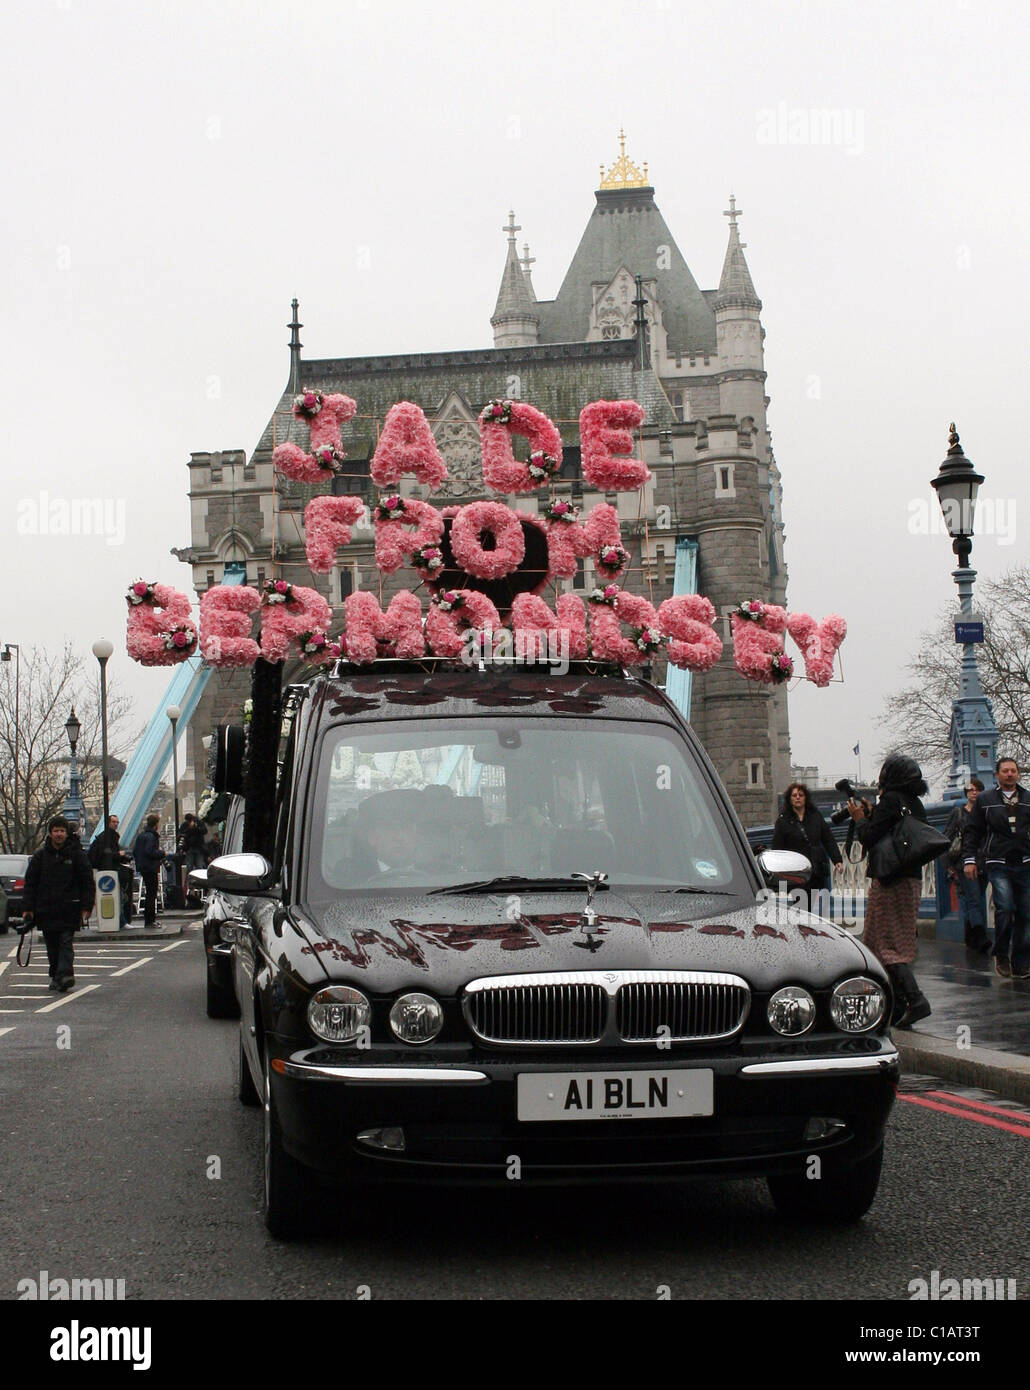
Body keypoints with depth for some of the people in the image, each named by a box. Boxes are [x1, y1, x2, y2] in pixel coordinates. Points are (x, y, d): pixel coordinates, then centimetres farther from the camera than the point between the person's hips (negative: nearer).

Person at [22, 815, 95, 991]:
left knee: (66, 942, -12)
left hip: (69, 908, -3)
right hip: (46, 909, 3)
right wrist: (29, 908, 3)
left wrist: (86, 906, -4)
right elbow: (30, 883, 10)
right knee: (52, 946, 8)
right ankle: (56, 976, 18)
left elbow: (87, 882, 3)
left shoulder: (76, 854, 2)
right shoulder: (40, 856, 8)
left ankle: (65, 974, -21)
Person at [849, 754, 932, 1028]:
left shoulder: (890, 800, -13)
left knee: (885, 943, -7)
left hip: (890, 881, -9)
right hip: (912, 879, 9)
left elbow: (870, 838, -15)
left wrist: (860, 819, 2)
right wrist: (871, 814, 17)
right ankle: (897, 1006, 13)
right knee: (900, 942, 13)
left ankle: (915, 1000, -19)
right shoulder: (914, 802, 12)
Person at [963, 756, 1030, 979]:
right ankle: (1001, 955, 0)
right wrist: (969, 859, 2)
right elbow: (972, 831, 10)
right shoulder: (985, 800, 9)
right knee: (1005, 907, -18)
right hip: (998, 863, -2)